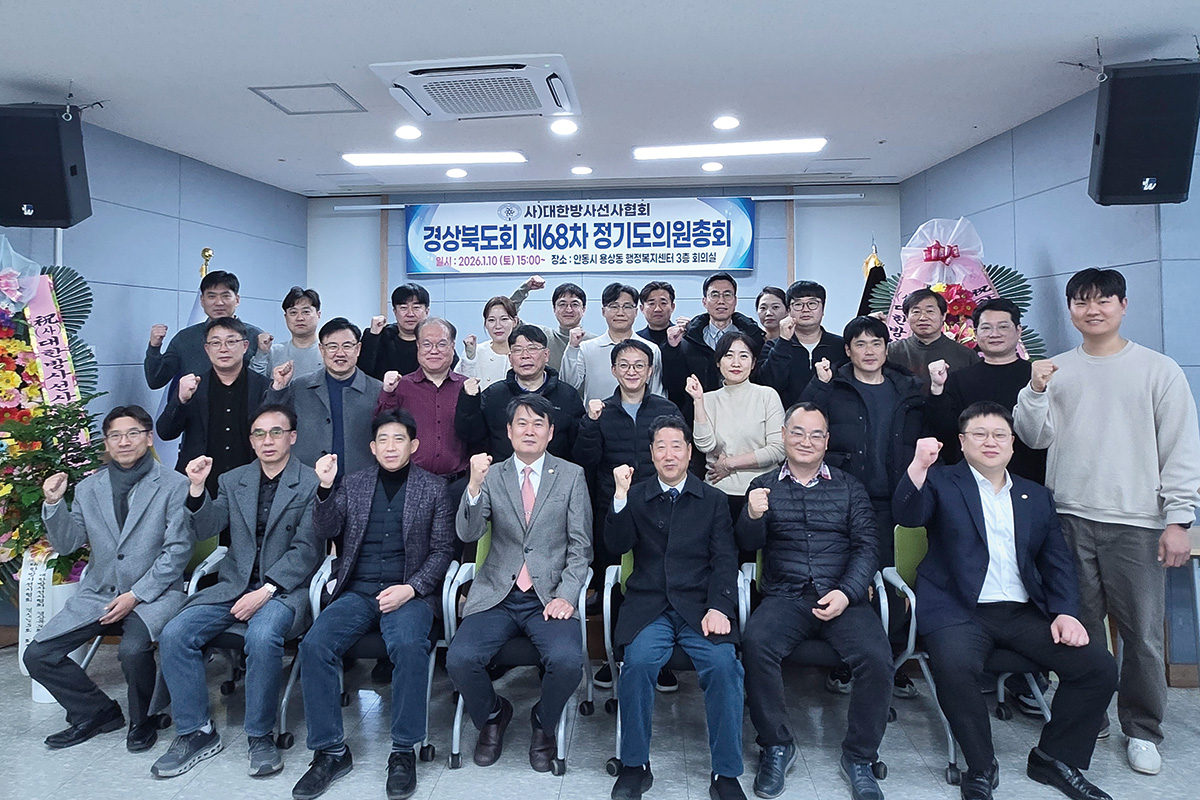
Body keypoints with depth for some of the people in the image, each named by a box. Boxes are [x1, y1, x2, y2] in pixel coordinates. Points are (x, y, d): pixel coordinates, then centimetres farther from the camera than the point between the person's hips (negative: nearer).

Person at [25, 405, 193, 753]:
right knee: (37, 655, -7)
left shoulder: (174, 485, -5)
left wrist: (136, 595, -15)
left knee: (133, 650, -30)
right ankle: (97, 712, 16)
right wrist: (54, 504, -6)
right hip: (98, 594, 6)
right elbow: (67, 544, 10)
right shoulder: (88, 488, 11)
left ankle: (143, 720, 1)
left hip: (153, 593, -5)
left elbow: (178, 549, -9)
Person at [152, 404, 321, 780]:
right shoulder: (233, 481, 14)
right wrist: (197, 488, -9)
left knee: (262, 636, -33)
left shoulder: (311, 483, -3)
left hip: (284, 588, -5)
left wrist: (266, 590, -19)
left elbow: (306, 549, -9)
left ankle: (260, 735, -11)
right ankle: (196, 732, 2)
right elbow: (205, 530, 7)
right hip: (234, 584, 5)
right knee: (174, 634, -15)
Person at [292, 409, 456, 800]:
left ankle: (404, 751, -15)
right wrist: (325, 488, -10)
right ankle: (331, 751, -8)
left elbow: (442, 550, 3)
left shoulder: (434, 488, 7)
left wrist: (410, 588, -12)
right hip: (357, 591, 3)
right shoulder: (353, 484, 15)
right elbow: (326, 531, 6)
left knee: (408, 645, -33)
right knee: (314, 644, -23)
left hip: (410, 592, -3)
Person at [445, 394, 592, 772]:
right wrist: (474, 485, -22)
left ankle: (543, 723, 10)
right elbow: (467, 534, -5)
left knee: (567, 662, -26)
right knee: (459, 659, -20)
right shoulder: (492, 476, 8)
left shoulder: (571, 475, 5)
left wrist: (565, 596, -9)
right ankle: (492, 715, 15)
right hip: (497, 595, 1)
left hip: (550, 596, -1)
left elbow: (581, 546, 3)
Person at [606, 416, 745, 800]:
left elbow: (725, 561, 4)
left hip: (700, 606, 0)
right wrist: (621, 496, -14)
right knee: (638, 661, -27)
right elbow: (617, 545, -1)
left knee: (724, 664, -26)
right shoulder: (635, 497, 13)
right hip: (649, 606, 0)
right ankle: (634, 766, -7)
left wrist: (718, 608, -12)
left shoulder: (714, 500, 13)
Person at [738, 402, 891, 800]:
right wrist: (753, 516, -21)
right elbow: (748, 544, 3)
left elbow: (867, 545, 6)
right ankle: (776, 745, -7)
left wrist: (846, 593, -11)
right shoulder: (764, 486, 13)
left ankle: (859, 756, -3)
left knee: (876, 656, -27)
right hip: (784, 597, 0)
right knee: (755, 644, -30)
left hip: (843, 596, 1)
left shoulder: (849, 487, 15)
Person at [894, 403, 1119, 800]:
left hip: (1024, 612, 5)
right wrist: (919, 465, -33)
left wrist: (1066, 612, -2)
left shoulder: (1037, 496, 18)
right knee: (954, 666, -32)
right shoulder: (942, 483, 5)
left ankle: (1055, 759, 9)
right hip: (959, 610, -4)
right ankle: (981, 768, -7)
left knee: (1099, 666, -13)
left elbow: (1058, 562, 14)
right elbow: (908, 515, -15)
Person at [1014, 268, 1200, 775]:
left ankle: (1142, 729, 20)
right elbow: (1036, 437, 4)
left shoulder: (1158, 370, 2)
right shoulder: (1056, 370, 9)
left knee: (1143, 632, 2)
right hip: (1070, 519, 2)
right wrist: (1035, 391, -12)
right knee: (1079, 625, 8)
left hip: (1136, 523, -2)